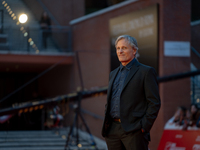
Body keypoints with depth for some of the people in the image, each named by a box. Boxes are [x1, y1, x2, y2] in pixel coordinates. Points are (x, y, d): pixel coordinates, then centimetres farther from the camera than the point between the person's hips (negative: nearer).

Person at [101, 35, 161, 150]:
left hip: (134, 131, -6)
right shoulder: (113, 74, 20)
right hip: (112, 131, 6)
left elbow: (154, 103, -6)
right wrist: (106, 125, 12)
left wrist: (144, 127, -12)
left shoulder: (146, 72, -1)